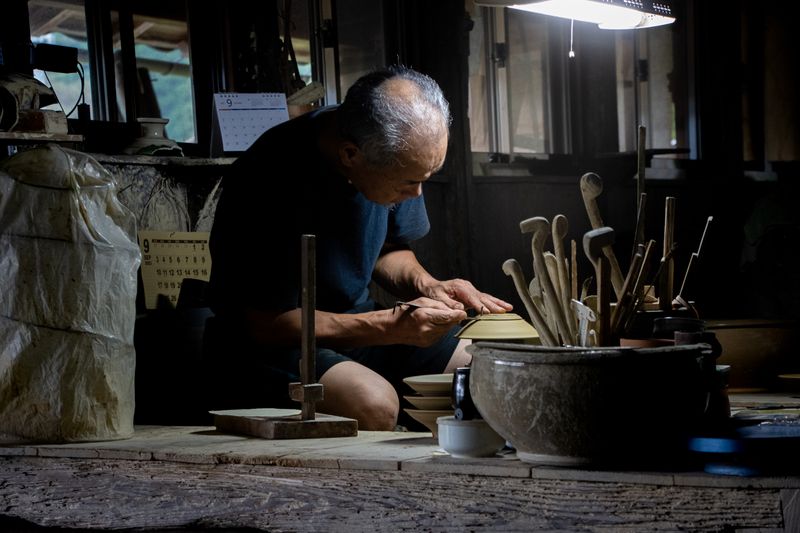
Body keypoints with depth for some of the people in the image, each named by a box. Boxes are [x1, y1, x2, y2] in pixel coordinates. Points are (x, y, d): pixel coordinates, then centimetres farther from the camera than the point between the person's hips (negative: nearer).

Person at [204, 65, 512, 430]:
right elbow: (267, 324, -22)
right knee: (373, 403, -36)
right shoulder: (271, 181, -28)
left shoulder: (396, 158, -5)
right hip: (267, 344, -7)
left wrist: (426, 287, -9)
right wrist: (391, 327, -26)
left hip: (353, 321, 7)